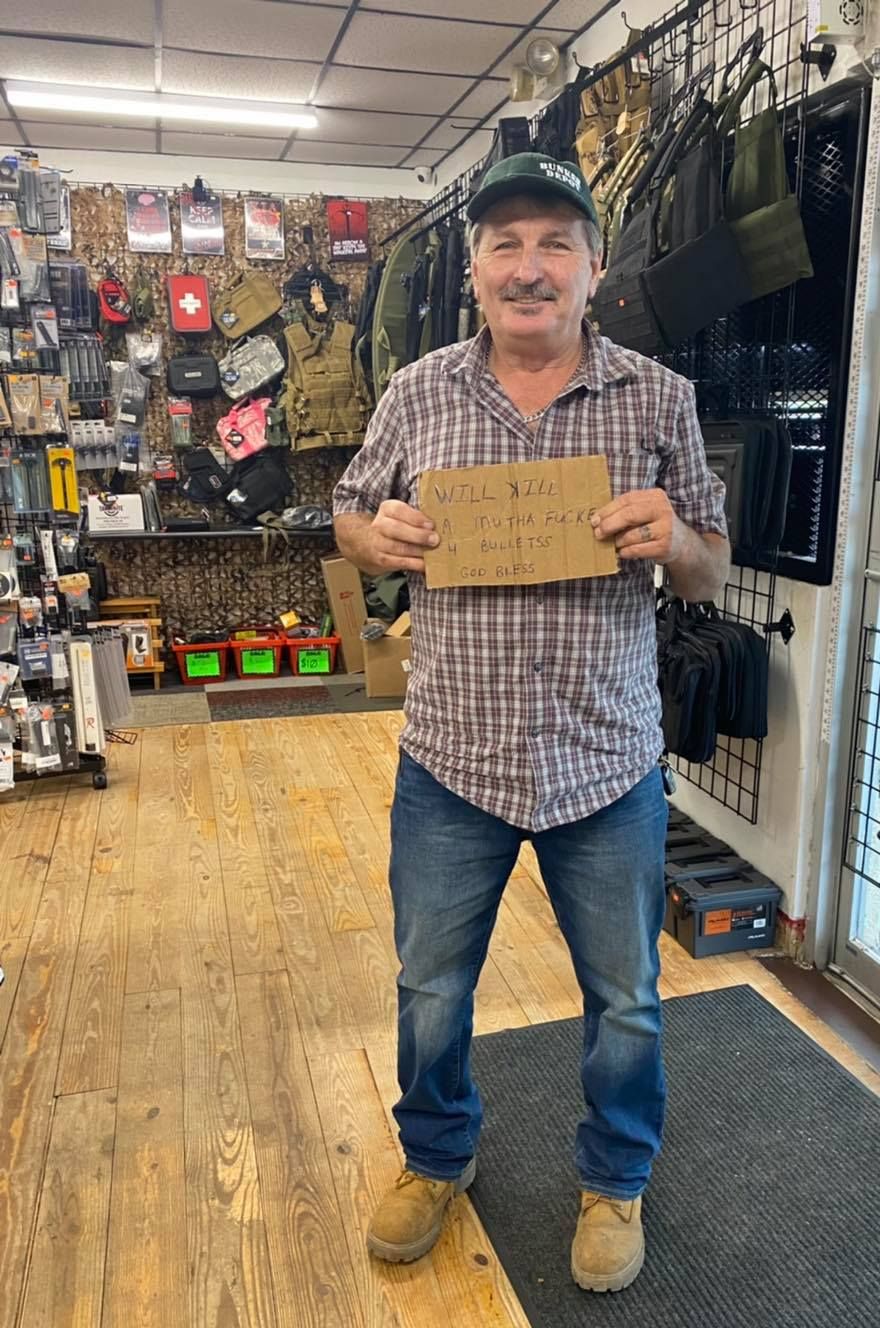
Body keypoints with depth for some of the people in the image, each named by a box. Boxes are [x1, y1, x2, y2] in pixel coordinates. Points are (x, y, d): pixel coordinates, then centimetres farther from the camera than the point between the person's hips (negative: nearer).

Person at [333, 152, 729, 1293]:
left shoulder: (659, 399, -3)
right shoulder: (417, 394, -1)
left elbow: (709, 575, 3)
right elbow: (351, 520, 10)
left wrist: (671, 538, -20)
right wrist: (376, 539, -14)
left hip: (609, 766, 0)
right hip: (449, 761, 1)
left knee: (625, 1001, 18)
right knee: (432, 990, 19)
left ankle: (615, 1180, 48)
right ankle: (437, 1158, 50)